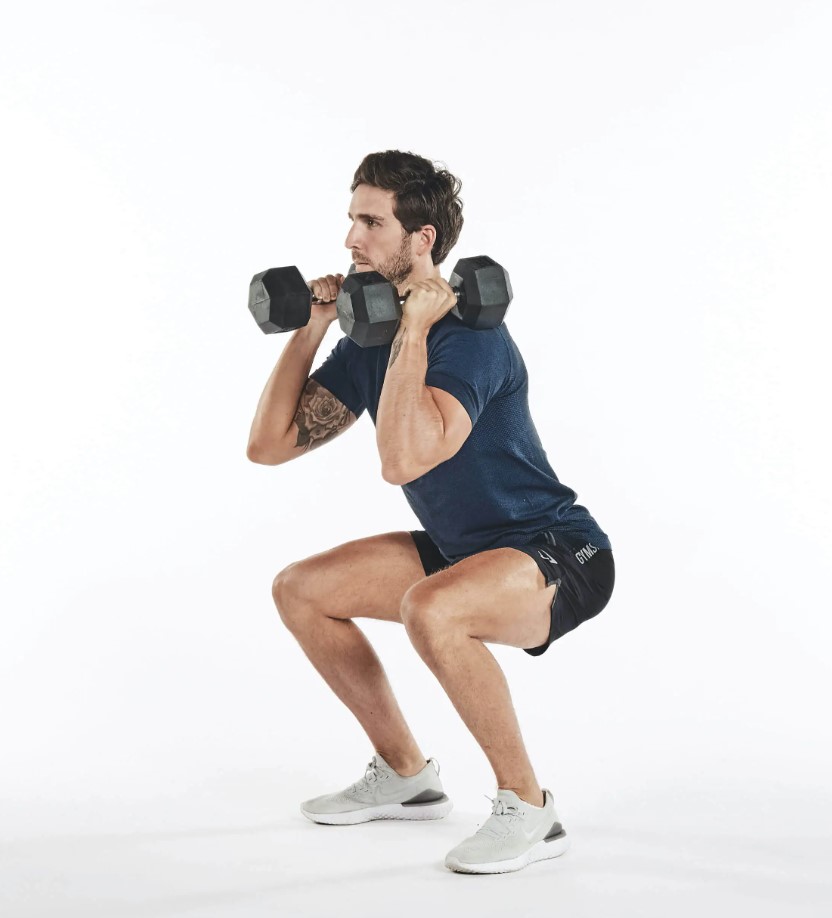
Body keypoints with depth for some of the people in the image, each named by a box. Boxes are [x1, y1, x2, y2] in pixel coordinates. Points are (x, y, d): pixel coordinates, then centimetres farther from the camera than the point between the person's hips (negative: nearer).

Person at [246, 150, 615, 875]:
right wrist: (311, 328, 0)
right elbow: (269, 444, 3)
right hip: (464, 548, 9)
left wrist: (413, 331, -31)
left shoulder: (469, 335, -24)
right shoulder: (367, 344, 2)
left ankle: (529, 808, -18)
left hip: (561, 554, -9)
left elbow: (403, 459, -40)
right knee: (299, 589, 8)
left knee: (430, 608, -38)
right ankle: (406, 774, 18)